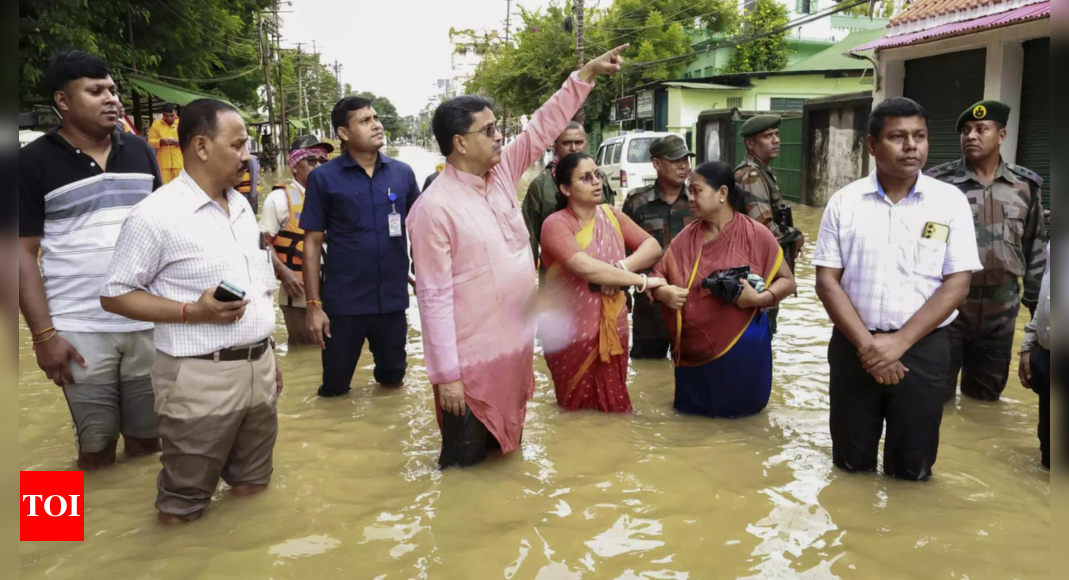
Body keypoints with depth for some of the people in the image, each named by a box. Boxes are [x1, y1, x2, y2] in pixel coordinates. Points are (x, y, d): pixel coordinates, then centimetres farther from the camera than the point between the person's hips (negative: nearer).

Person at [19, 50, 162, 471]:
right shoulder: (34, 161, -4)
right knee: (96, 447, 7)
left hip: (149, 322, 3)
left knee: (147, 438, 12)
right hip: (80, 331, -3)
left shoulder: (140, 151, 8)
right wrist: (43, 334, -11)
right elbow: (24, 253, -5)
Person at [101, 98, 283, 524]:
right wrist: (192, 312, -20)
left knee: (253, 489, 21)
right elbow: (114, 295, -9)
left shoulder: (242, 206, 11)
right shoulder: (156, 215, -13)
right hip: (200, 378, -7)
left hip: (258, 368, 7)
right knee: (183, 508, 8)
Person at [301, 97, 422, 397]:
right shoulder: (324, 178, -6)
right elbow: (312, 242, -5)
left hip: (393, 299, 2)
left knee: (393, 379, 18)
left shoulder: (402, 173, 1)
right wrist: (313, 304, -8)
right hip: (343, 302, -2)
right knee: (334, 387, 13)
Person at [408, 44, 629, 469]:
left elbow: (543, 127, 10)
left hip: (515, 346, 7)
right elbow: (435, 297, -19)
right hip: (471, 361, -7)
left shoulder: (502, 173, 3)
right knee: (465, 464, 7)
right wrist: (446, 375, -20)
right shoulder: (435, 208, -18)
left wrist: (588, 73, 4)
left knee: (505, 454, 22)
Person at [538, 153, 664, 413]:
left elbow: (653, 247, -2)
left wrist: (621, 269, -21)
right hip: (571, 331, -5)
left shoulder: (611, 214, 6)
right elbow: (586, 268, -27)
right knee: (579, 413, 9)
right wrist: (642, 281, -23)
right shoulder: (555, 224, -14)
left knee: (615, 408, 12)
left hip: (613, 327, 5)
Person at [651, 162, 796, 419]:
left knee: (736, 414, 10)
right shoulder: (687, 236, 4)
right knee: (691, 414, 16)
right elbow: (658, 274, 6)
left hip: (739, 348, -4)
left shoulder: (755, 235, -8)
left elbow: (787, 281, -2)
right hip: (693, 350, 4)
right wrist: (663, 292, -16)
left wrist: (759, 298, -21)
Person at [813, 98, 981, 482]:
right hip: (853, 347, 1)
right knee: (851, 463, 13)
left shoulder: (950, 201, -2)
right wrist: (866, 344, -13)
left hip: (922, 349, 0)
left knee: (912, 468, 11)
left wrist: (899, 342, -15)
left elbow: (957, 283, -6)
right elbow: (827, 280, -2)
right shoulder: (845, 202, 0)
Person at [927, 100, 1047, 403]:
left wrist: (1037, 300, 9)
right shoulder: (939, 182, -6)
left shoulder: (1027, 186, 4)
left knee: (987, 394, 17)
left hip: (1001, 310, 3)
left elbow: (1035, 246, 10)